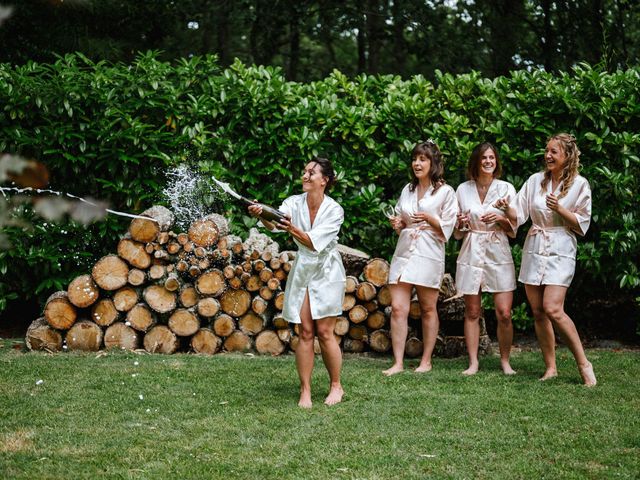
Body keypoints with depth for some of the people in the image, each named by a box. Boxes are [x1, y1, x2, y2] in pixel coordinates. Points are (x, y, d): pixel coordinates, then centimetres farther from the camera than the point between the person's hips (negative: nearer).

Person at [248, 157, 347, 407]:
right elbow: (274, 223, -26)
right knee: (305, 332, 0)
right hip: (302, 270, 3)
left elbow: (314, 243, -27)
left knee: (324, 332, -3)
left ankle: (336, 386, 14)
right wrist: (263, 215, -48)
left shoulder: (334, 210, -15)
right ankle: (305, 391, 4)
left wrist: (293, 229, -44)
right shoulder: (294, 203, -6)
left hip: (327, 272, -3)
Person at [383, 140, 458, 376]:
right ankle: (398, 363, -4)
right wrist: (397, 224, 1)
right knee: (398, 308, -5)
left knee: (428, 310, 5)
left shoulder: (445, 192, -1)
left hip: (429, 254, -4)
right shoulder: (407, 190, 15)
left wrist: (428, 219, -17)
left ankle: (426, 361, 15)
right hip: (404, 252, 4)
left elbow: (447, 228, -3)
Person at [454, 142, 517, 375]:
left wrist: (501, 219, -15)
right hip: (471, 254, 1)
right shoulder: (463, 190, 6)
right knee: (472, 312, 4)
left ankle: (505, 361, 9)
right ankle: (473, 362, 12)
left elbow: (513, 229, 4)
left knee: (504, 314, -6)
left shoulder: (506, 188, 2)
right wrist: (461, 224, -9)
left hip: (498, 253, -1)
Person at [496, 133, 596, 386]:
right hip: (534, 249, 5)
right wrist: (507, 207, -15)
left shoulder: (579, 184, -2)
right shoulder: (535, 180, 8)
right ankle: (550, 368, 12)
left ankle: (583, 364, -7)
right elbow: (518, 215, 6)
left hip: (560, 251, -5)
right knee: (538, 312, 3)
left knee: (552, 309, -18)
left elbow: (582, 225, -2)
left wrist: (560, 209, -16)